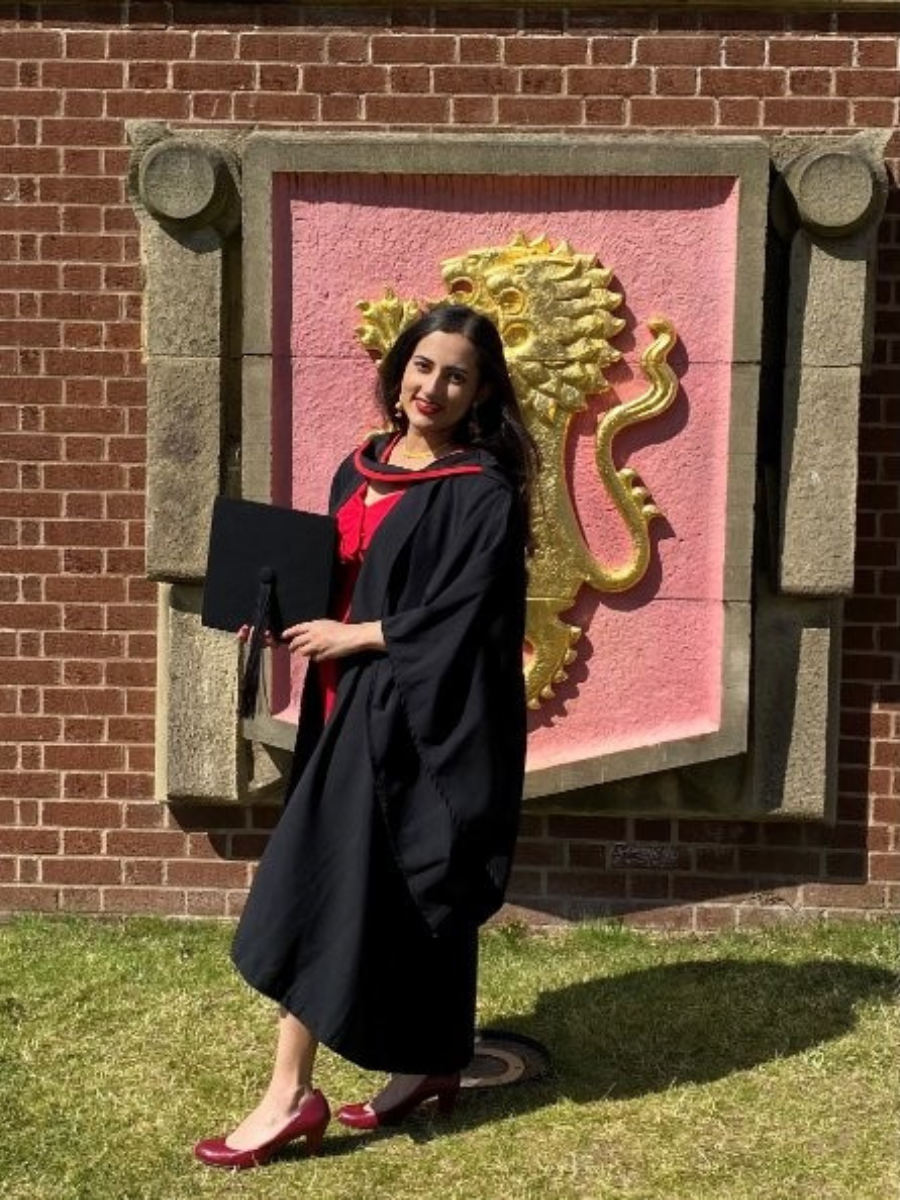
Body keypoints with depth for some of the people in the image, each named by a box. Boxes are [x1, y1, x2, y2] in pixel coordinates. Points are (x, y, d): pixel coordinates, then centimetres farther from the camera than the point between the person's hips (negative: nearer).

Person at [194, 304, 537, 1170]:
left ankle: (291, 1092, 0)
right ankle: (428, 1063, 26)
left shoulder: (483, 492, -12)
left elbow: (459, 618, -18)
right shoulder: (361, 469, 11)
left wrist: (356, 637, -13)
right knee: (387, 894, 13)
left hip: (422, 715, -8)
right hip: (356, 702, 8)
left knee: (325, 886, -8)